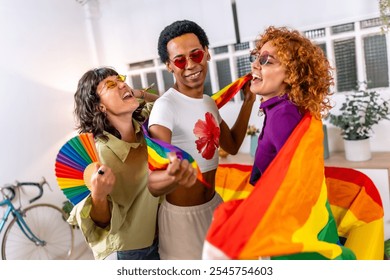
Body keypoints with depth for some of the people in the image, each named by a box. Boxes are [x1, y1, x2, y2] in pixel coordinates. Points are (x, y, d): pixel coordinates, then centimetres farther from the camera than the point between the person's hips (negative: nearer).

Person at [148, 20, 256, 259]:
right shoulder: (165, 107, -25)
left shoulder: (210, 102, 1)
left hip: (214, 204, 8)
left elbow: (232, 146, 11)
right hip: (182, 213, -7)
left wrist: (248, 102, 5)